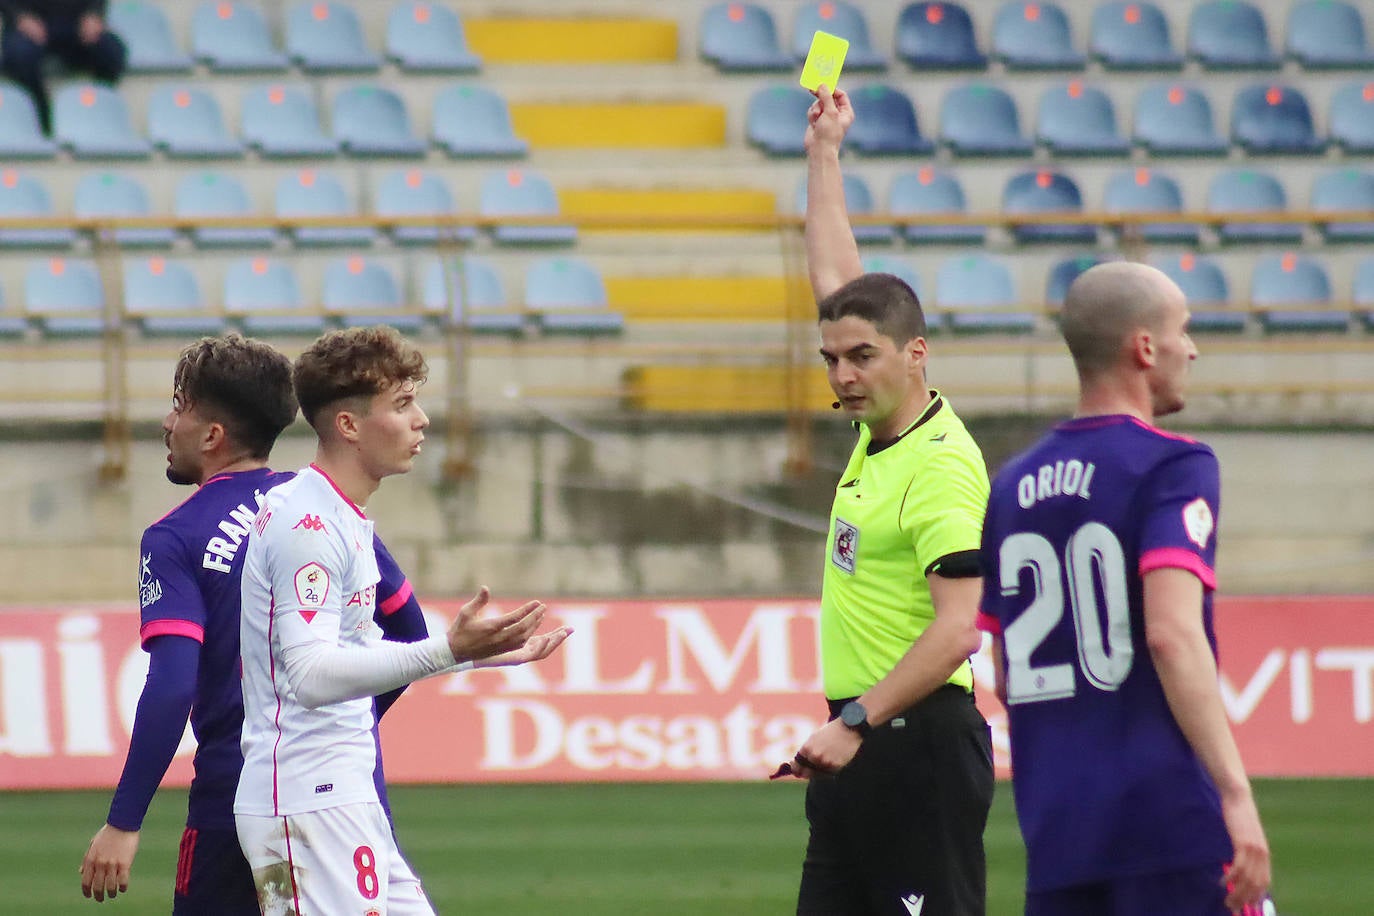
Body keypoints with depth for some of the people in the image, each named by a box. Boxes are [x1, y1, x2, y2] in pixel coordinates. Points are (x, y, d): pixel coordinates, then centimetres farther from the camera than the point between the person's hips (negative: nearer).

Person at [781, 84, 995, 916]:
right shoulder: (879, 434, 11)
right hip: (856, 744, 10)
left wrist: (859, 722, -29)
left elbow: (959, 629, -24)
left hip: (918, 741, -10)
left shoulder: (942, 466, -15)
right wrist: (825, 152, 29)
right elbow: (837, 279, 23)